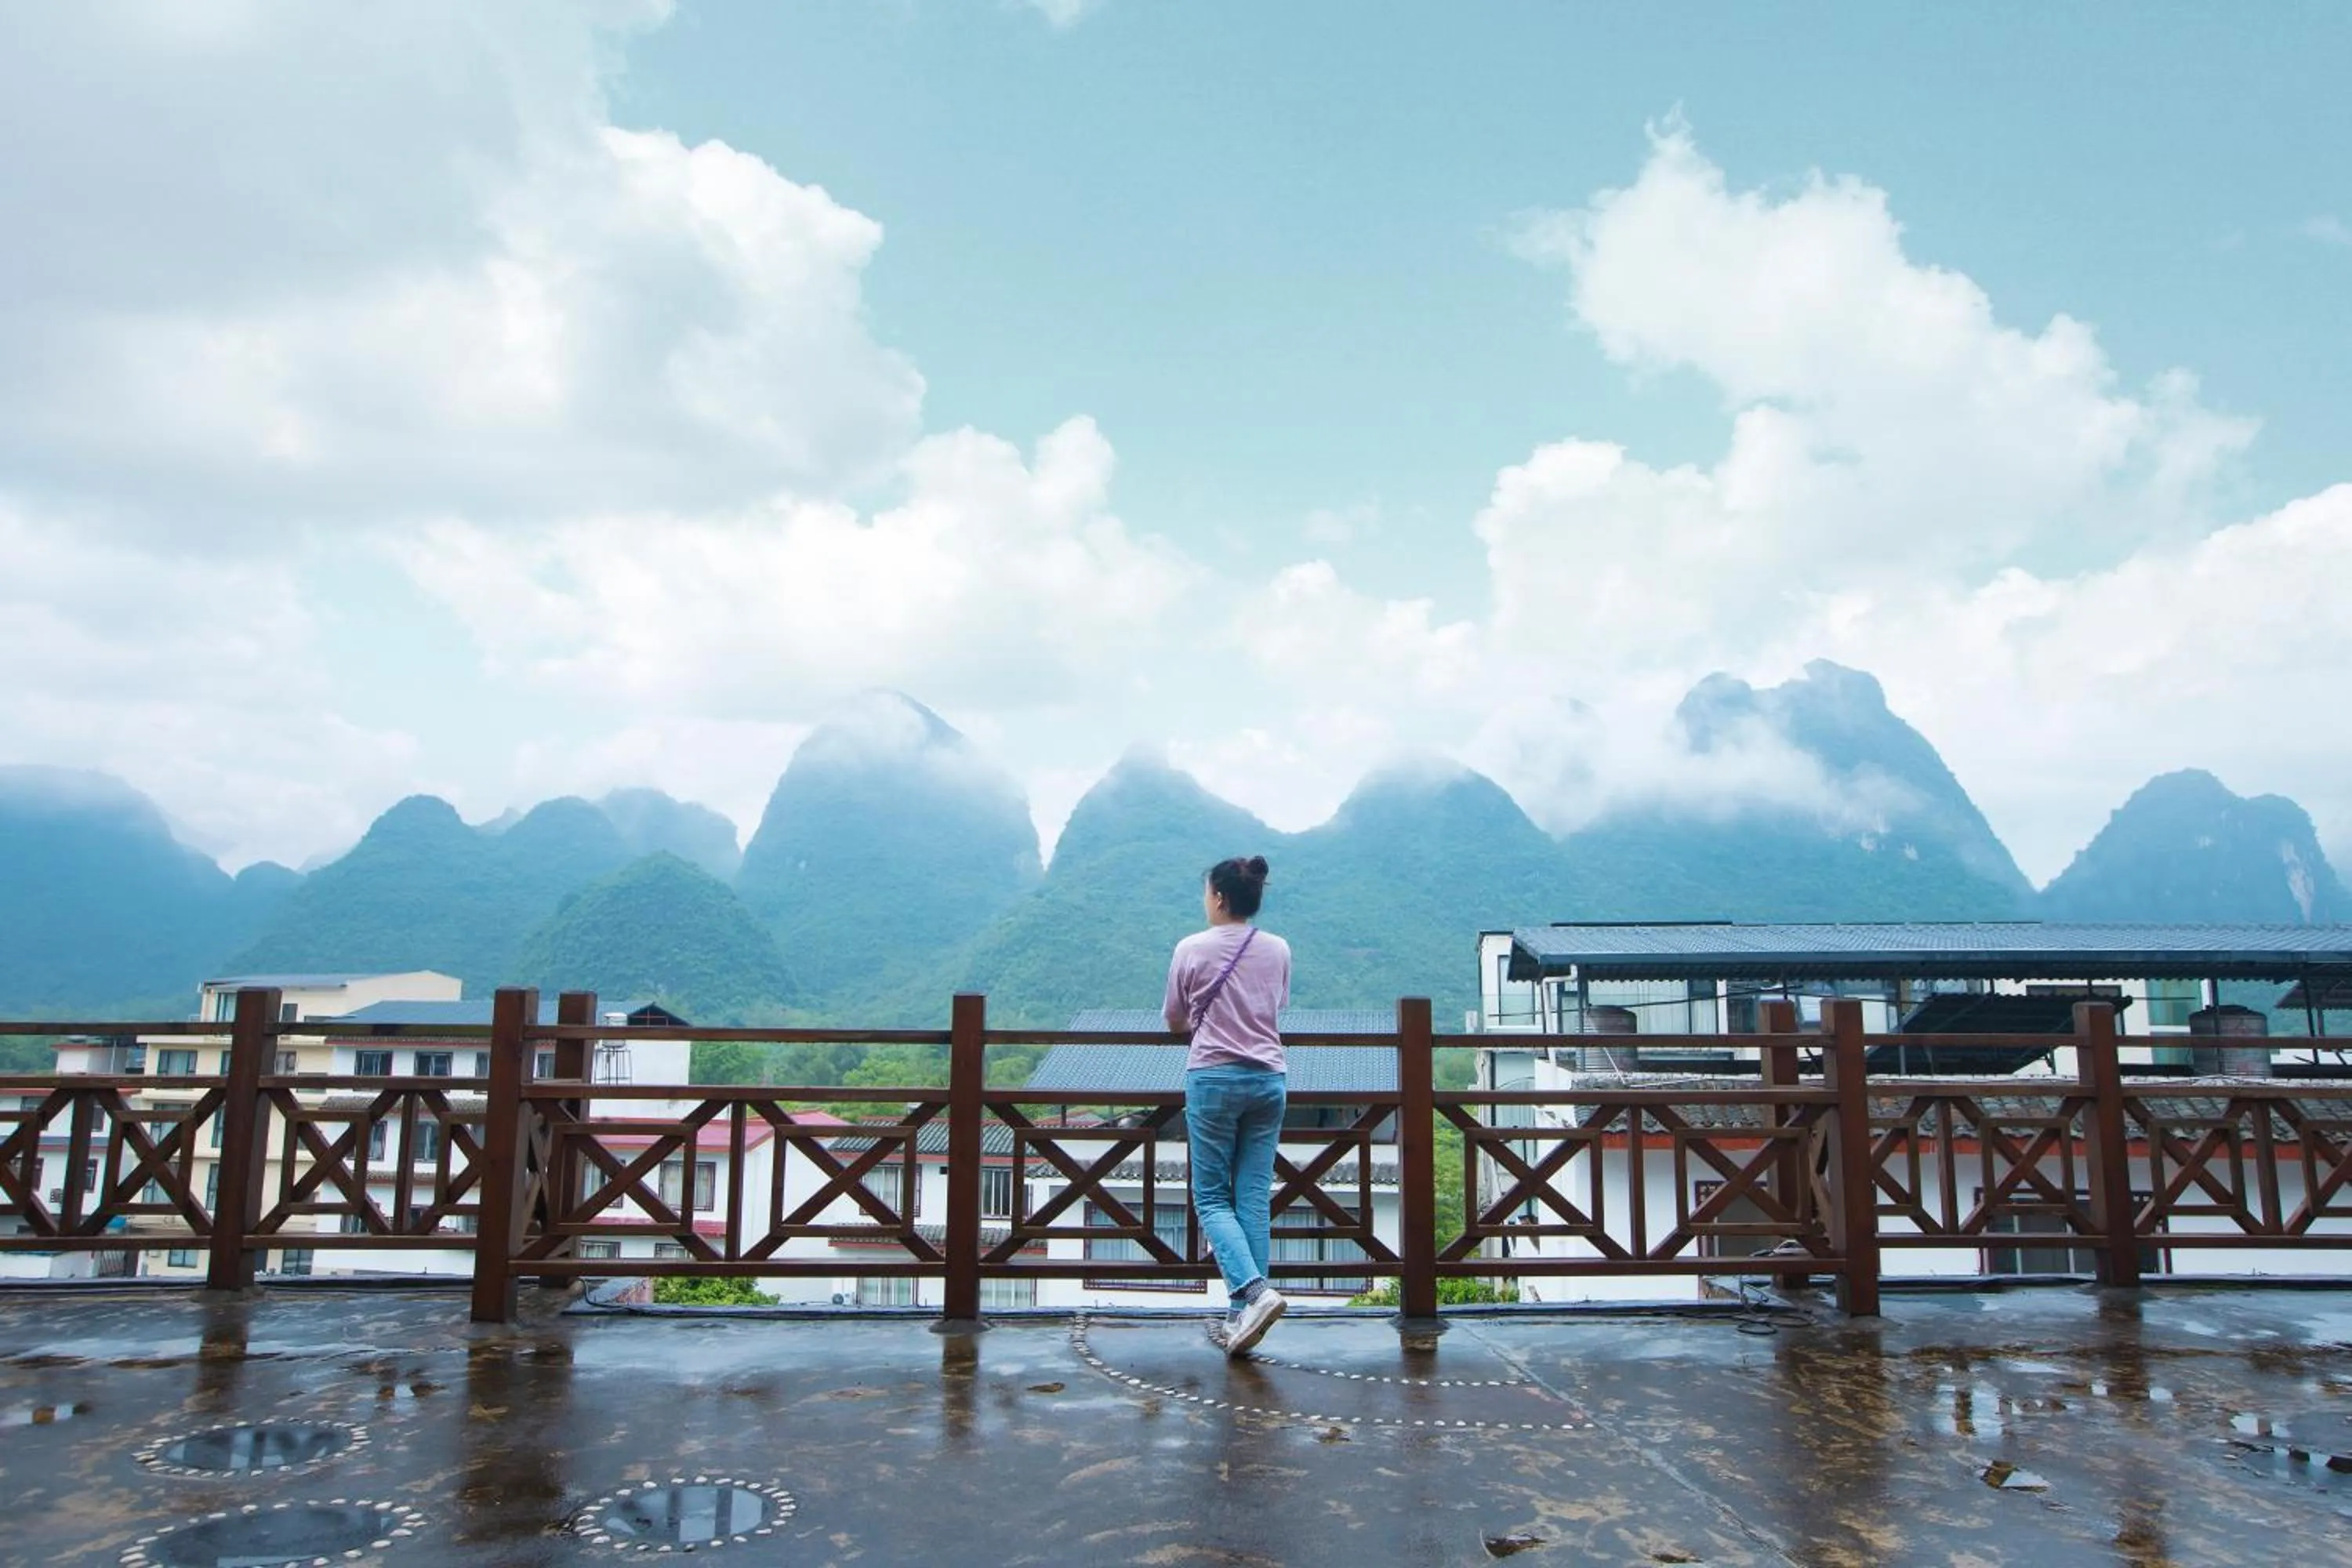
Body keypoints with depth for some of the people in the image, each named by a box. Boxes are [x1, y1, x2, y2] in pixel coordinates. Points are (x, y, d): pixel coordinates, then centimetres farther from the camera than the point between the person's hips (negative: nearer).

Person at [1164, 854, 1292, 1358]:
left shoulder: (1192, 949, -4)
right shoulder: (1278, 950, 7)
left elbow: (1174, 1021, 7)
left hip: (1213, 1077, -4)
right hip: (1269, 1078, 4)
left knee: (1211, 1198, 3)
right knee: (1255, 1198, 6)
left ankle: (1254, 1291, -17)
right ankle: (1242, 1314, 6)